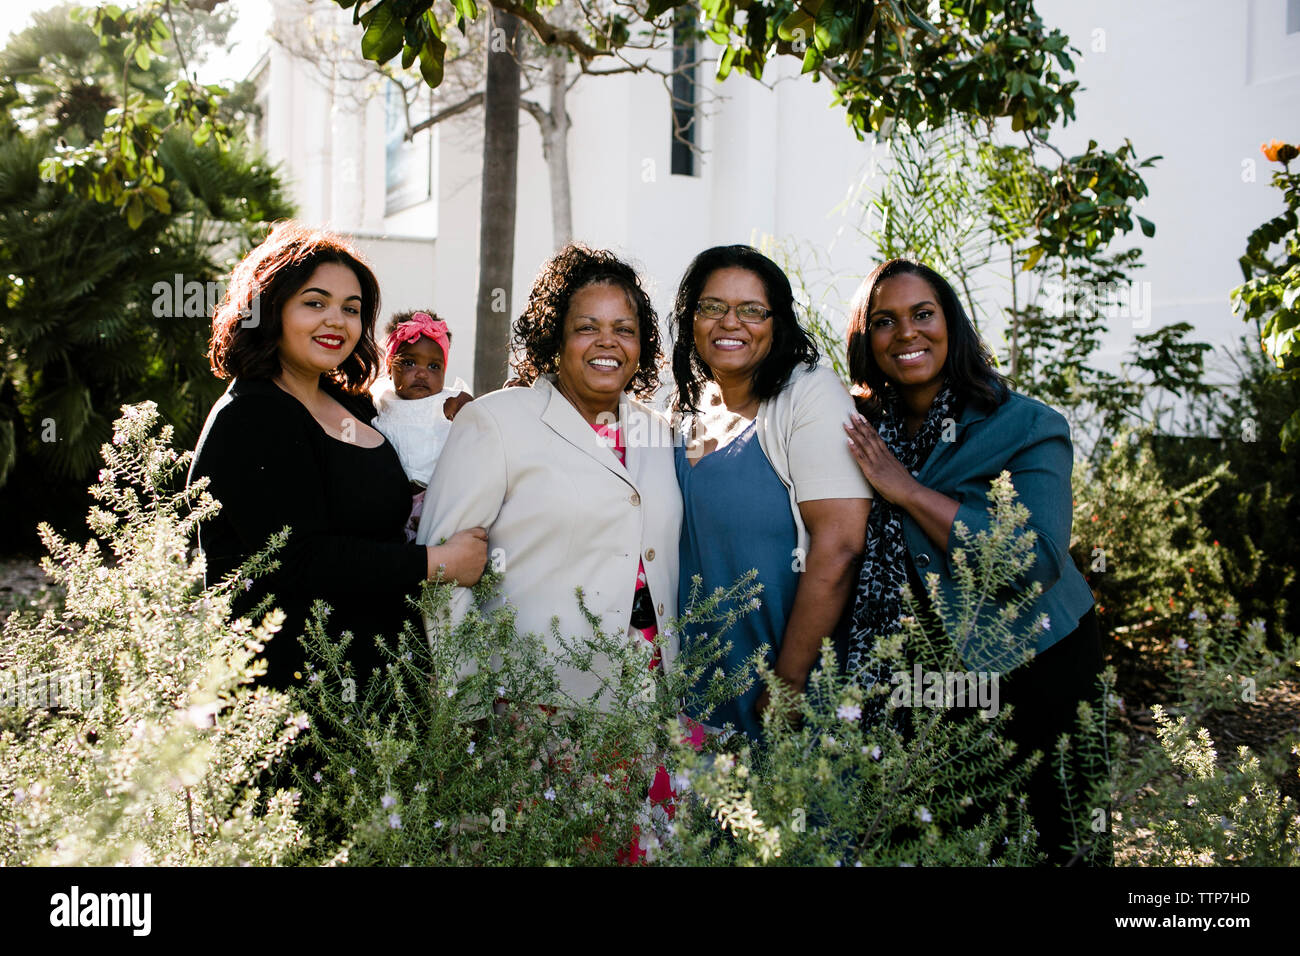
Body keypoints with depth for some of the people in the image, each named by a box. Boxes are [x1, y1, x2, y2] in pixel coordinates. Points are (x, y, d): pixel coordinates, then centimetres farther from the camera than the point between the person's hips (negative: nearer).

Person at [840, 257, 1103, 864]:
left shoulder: (1027, 427, -13)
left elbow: (1037, 562, -27)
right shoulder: (865, 436, -1)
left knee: (1048, 844, 11)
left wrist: (908, 490, -25)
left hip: (1036, 676, -3)